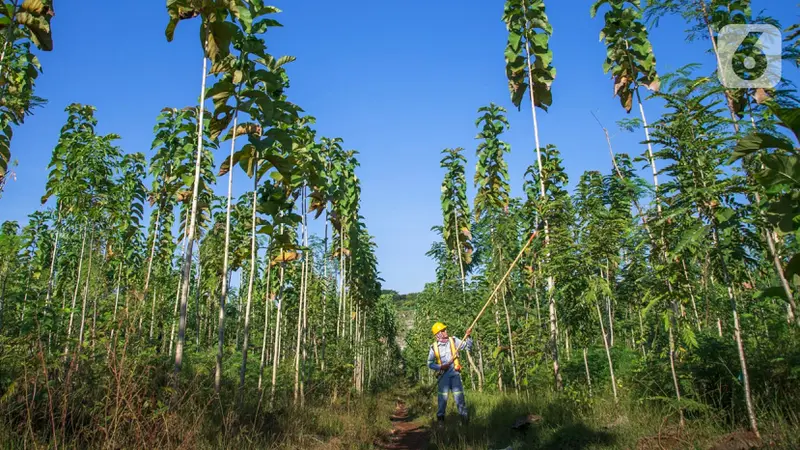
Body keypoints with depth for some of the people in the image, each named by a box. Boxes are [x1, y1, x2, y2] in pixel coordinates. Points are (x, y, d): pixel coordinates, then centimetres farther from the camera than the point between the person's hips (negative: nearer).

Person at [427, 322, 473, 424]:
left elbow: (468, 347, -3)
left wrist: (467, 336, -18)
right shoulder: (434, 347, 1)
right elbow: (430, 364, 6)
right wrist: (440, 367, -9)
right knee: (442, 397, 2)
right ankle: (440, 417, 16)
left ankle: (464, 416, 5)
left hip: (455, 373, 0)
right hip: (443, 375, 0)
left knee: (459, 396, -4)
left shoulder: (453, 340, 2)